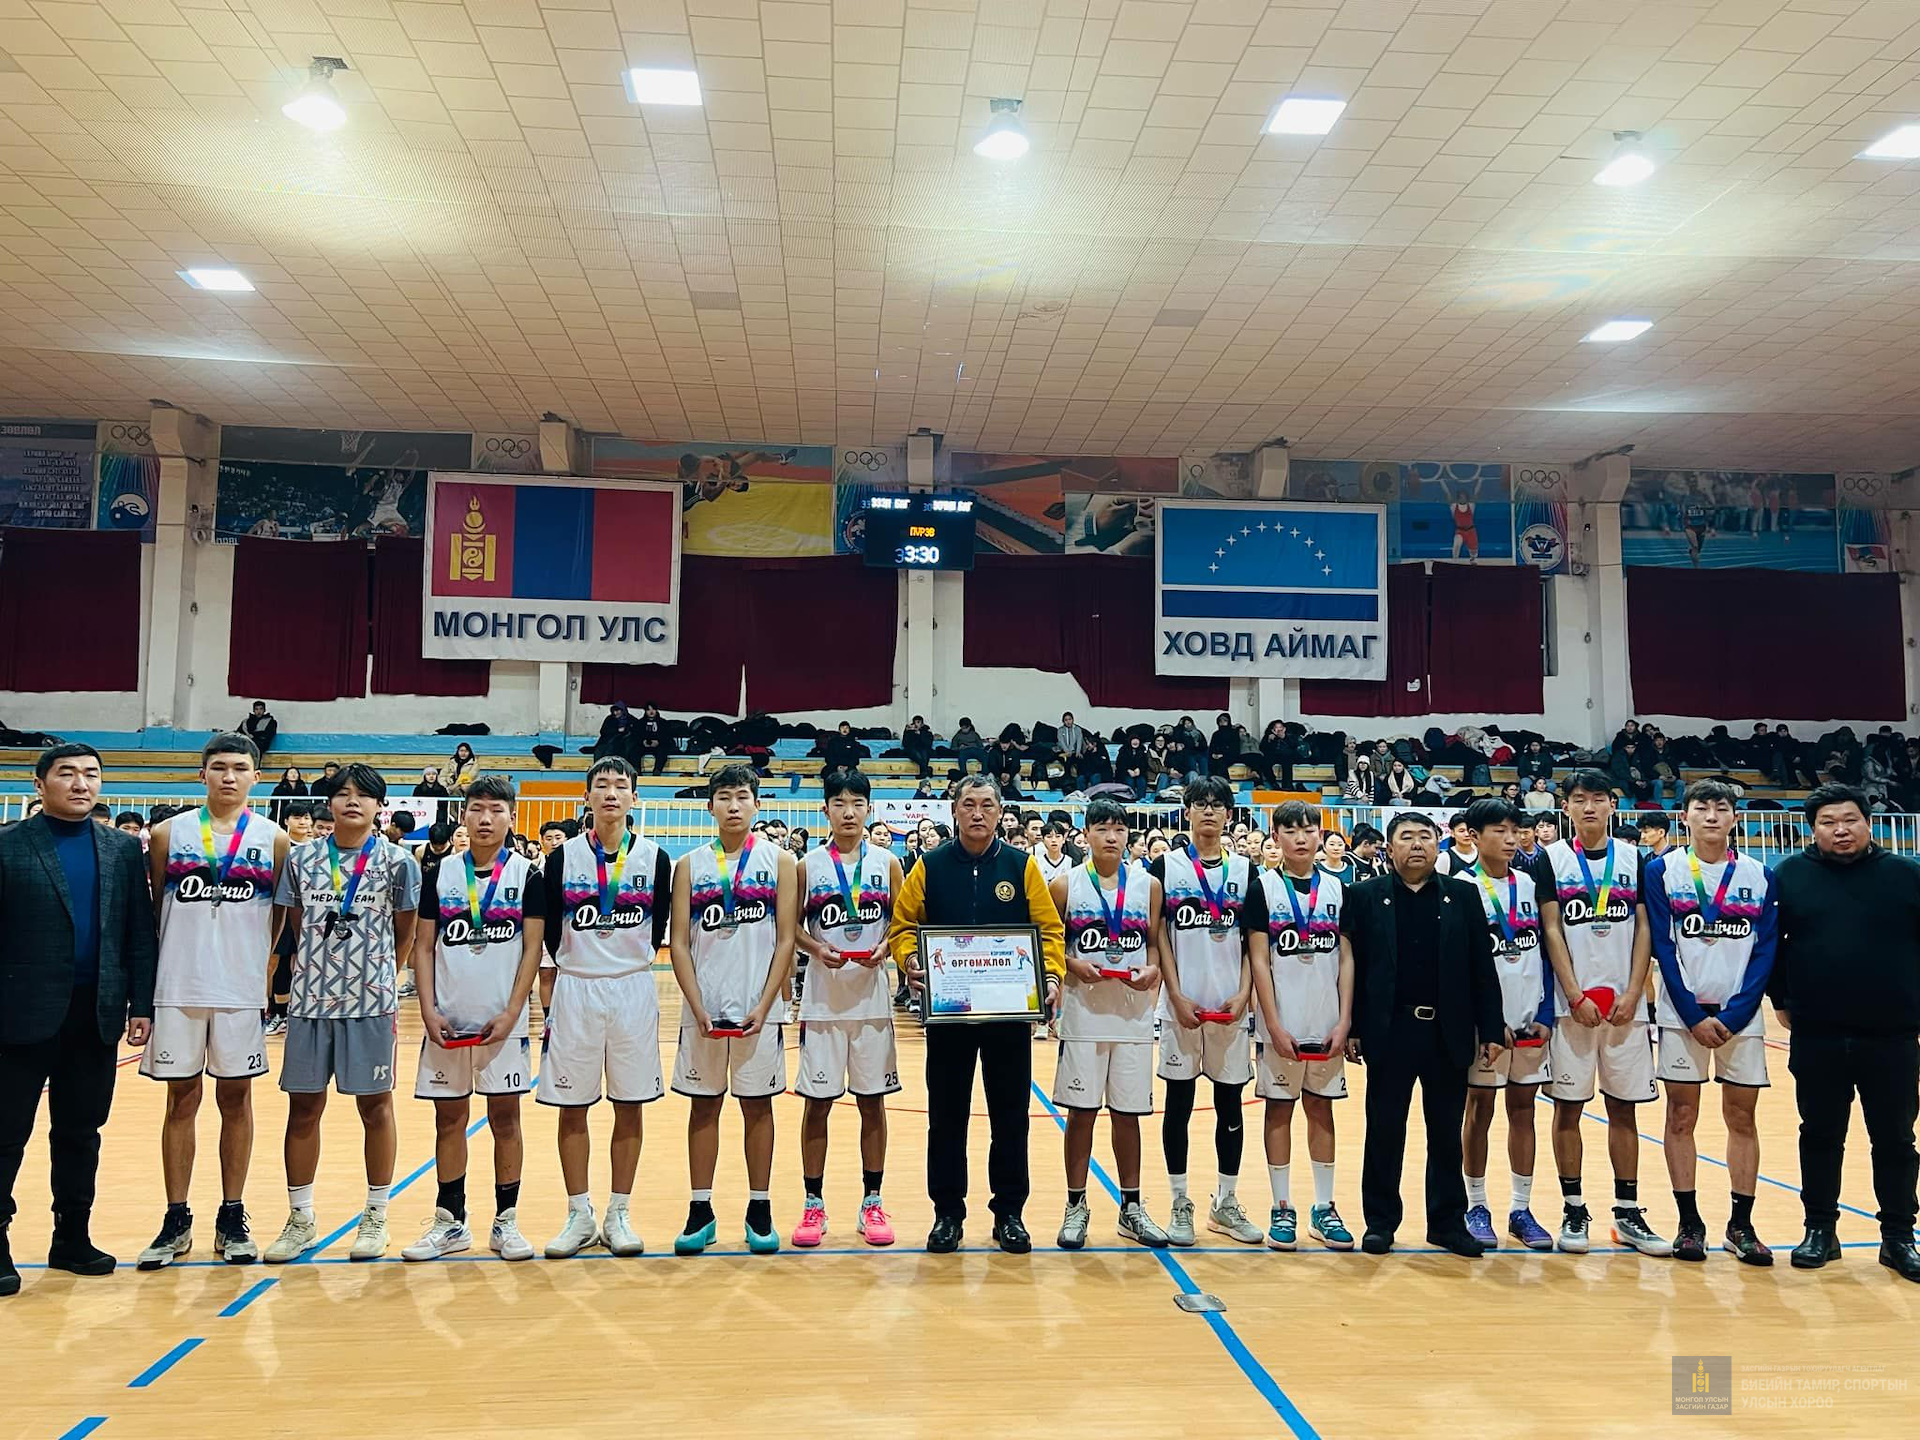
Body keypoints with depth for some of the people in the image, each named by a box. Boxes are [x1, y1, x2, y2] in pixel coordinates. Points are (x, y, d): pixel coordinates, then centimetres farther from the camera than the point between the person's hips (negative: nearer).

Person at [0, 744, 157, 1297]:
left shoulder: (124, 850, 8)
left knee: (81, 1133, 12)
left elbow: (140, 934, 8)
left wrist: (142, 1005, 3)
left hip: (97, 1016, 3)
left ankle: (72, 1237, 23)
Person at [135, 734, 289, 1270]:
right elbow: (153, 914, 8)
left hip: (242, 991, 0)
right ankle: (176, 1221, 17)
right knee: (182, 1099, 7)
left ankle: (232, 1220, 16)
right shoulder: (169, 834, 4)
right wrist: (145, 985, 5)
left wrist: (270, 978, 0)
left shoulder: (274, 840, 2)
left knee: (236, 1099, 7)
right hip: (179, 989, 1)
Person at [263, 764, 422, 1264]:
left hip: (371, 999, -2)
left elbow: (404, 935, 6)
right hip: (310, 998, 2)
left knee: (375, 1106, 7)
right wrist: (322, 964, 8)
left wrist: (374, 971, 10)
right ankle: (300, 1219, 22)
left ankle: (376, 1217, 19)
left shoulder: (397, 862, -2)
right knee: (303, 1106, 8)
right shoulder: (302, 858, 4)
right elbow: (296, 923, 13)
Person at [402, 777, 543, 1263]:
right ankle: (450, 1222, 20)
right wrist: (428, 1011, -4)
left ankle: (506, 1221, 14)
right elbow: (424, 946, 6)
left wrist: (512, 1013, -11)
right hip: (447, 1020, 2)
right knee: (449, 1117, 8)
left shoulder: (528, 875, -1)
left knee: (505, 1114, 4)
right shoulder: (441, 875, 6)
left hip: (503, 1020, -2)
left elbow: (533, 948, -4)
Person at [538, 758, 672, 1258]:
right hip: (574, 990, 0)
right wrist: (555, 982, 4)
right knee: (572, 1107, 6)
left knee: (629, 1106, 6)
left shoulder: (654, 859, -1)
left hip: (633, 991, 0)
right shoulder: (563, 858, -1)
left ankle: (619, 1214, 18)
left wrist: (628, 963, 8)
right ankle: (579, 1215, 19)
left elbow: (658, 930, 8)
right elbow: (550, 932, 4)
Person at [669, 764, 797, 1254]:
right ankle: (701, 1211, 17)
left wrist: (763, 1006, -9)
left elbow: (785, 939, -1)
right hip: (703, 1007, 1)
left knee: (757, 1104, 6)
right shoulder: (690, 865, 5)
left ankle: (759, 1210, 16)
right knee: (704, 1105, 7)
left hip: (758, 1009, -1)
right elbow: (680, 942, 2)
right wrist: (697, 1007, -8)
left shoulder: (779, 861, 2)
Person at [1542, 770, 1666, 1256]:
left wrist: (1632, 993, -5)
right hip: (1570, 1003, -2)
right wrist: (1576, 996, -10)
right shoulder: (1552, 859, 1)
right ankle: (1573, 1210, 12)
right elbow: (1551, 931, -4)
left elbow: (1644, 928, 5)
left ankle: (1628, 1213, 15)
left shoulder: (1633, 859, 8)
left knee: (1623, 1106, 7)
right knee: (1568, 1105, 2)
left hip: (1625, 1004, 2)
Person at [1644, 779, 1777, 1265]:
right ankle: (1689, 1222, 11)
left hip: (1741, 1016, 2)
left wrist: (1733, 1015, -10)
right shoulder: (1662, 870, 0)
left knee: (1741, 1118, 6)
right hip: (1681, 1014, -1)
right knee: (1681, 1116, 2)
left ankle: (1741, 1224, 16)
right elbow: (1663, 947, -4)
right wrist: (1694, 1015, -11)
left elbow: (1766, 951, 1)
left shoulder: (1759, 876, 5)